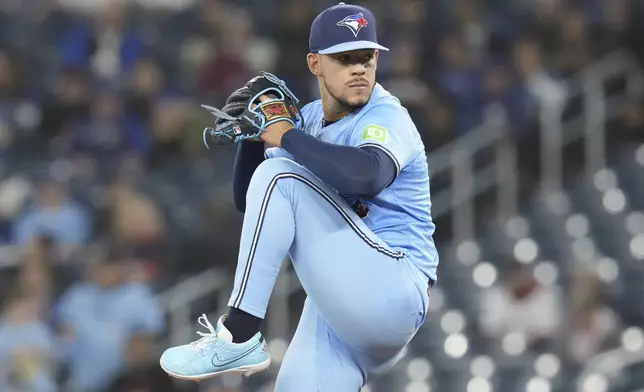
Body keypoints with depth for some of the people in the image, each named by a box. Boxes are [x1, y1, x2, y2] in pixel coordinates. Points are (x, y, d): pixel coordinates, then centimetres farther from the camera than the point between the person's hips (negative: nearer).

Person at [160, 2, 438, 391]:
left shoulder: (385, 117, -9)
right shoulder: (308, 120, 14)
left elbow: (367, 176, -33)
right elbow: (249, 201, 16)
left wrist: (286, 138, -20)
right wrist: (253, 135, -2)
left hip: (391, 295, -8)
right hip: (340, 307, 8)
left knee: (280, 177, -18)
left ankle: (239, 336, -18)